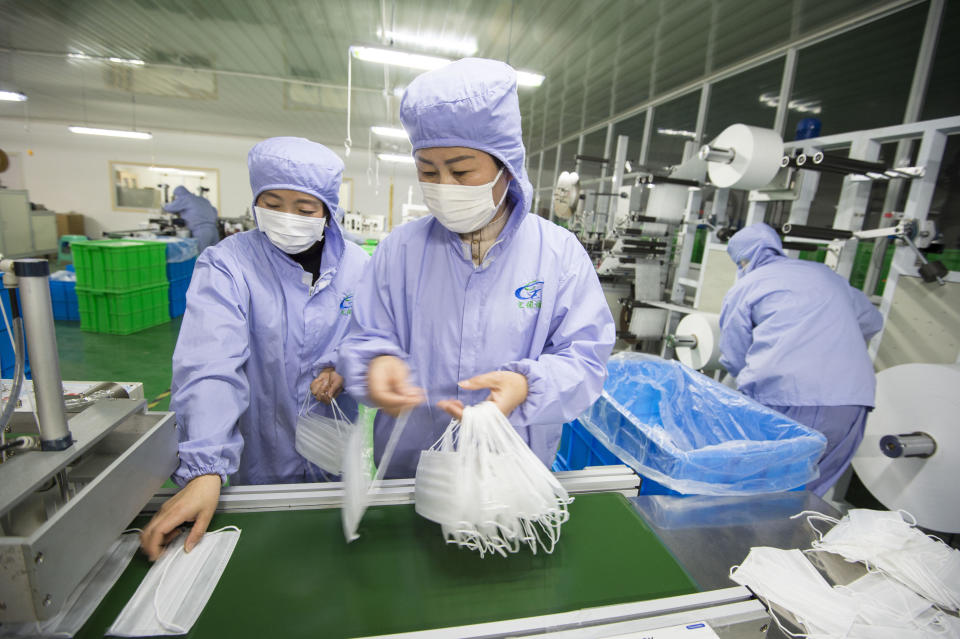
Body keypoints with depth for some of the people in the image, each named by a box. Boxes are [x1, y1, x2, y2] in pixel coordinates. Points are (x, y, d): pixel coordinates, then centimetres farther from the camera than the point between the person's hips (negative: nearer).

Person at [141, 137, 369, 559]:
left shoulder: (355, 264, -5)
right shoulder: (226, 265, -15)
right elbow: (209, 368, -26)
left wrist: (342, 365, -17)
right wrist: (204, 471, -35)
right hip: (261, 461, -2)